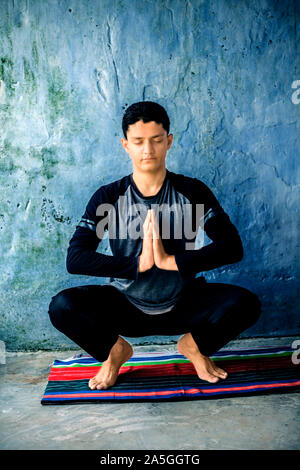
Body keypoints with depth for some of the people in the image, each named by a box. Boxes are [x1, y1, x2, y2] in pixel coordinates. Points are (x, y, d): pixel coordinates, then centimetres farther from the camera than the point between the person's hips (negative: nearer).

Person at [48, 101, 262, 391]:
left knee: (246, 304, -24)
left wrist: (171, 261, -26)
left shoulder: (192, 192, -5)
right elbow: (75, 259, -15)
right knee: (62, 307, -25)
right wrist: (138, 263, -27)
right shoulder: (108, 197, -6)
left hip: (181, 305, 1)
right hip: (125, 307, 0)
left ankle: (194, 345, 7)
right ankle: (114, 350, 5)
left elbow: (232, 247, -15)